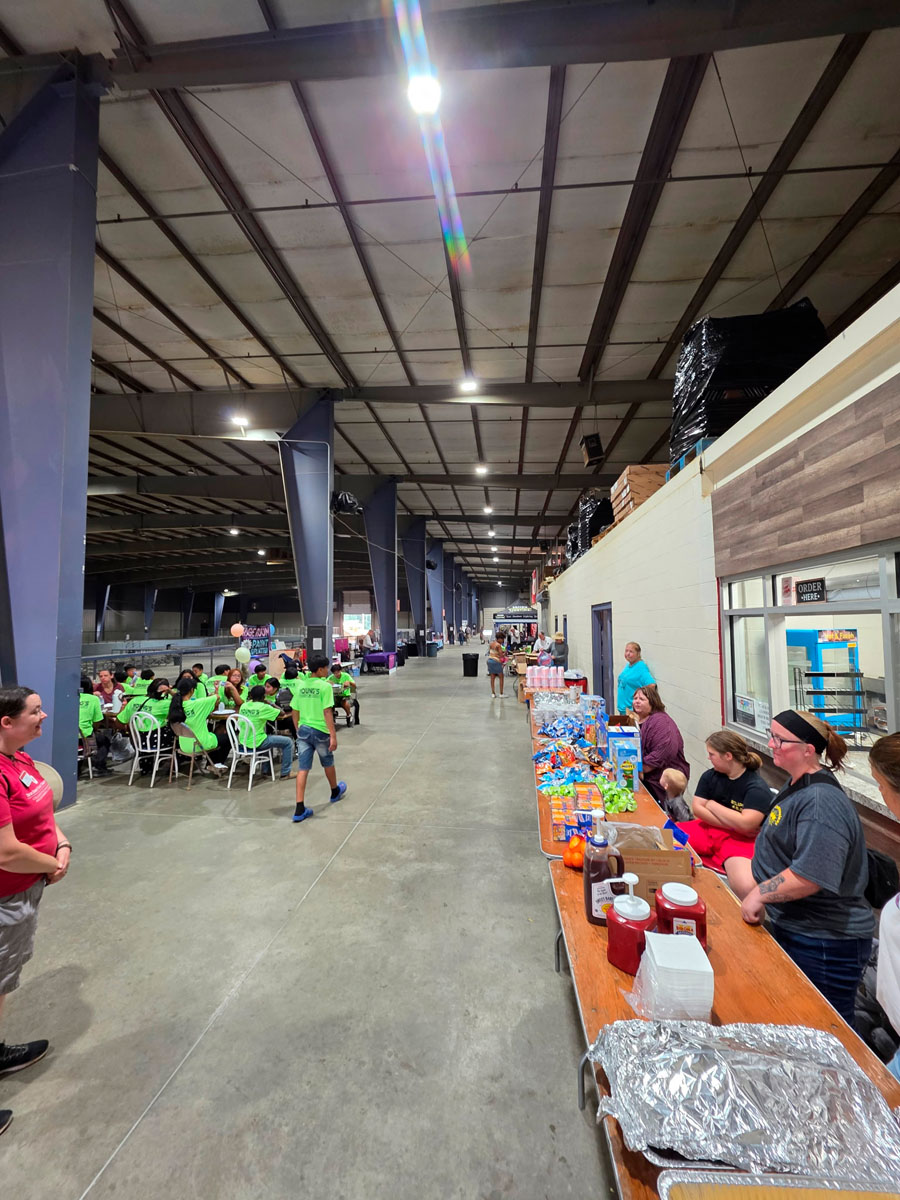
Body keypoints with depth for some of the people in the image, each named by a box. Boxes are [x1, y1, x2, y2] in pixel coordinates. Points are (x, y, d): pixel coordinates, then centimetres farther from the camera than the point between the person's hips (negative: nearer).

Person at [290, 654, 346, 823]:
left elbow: (294, 712, 9)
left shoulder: (301, 686, 5)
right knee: (328, 763, 19)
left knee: (303, 768, 4)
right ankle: (335, 791, 43)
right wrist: (333, 735, -16)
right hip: (320, 731, -4)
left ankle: (299, 809, 1)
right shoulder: (325, 686, -13)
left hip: (303, 730, 4)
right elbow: (327, 712, -17)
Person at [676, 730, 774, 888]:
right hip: (709, 830, 5)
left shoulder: (757, 787, -11)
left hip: (742, 839, -5)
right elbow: (697, 810, 1)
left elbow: (745, 825, -22)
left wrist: (712, 805, -9)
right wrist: (734, 824, -10)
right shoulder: (710, 776, 6)